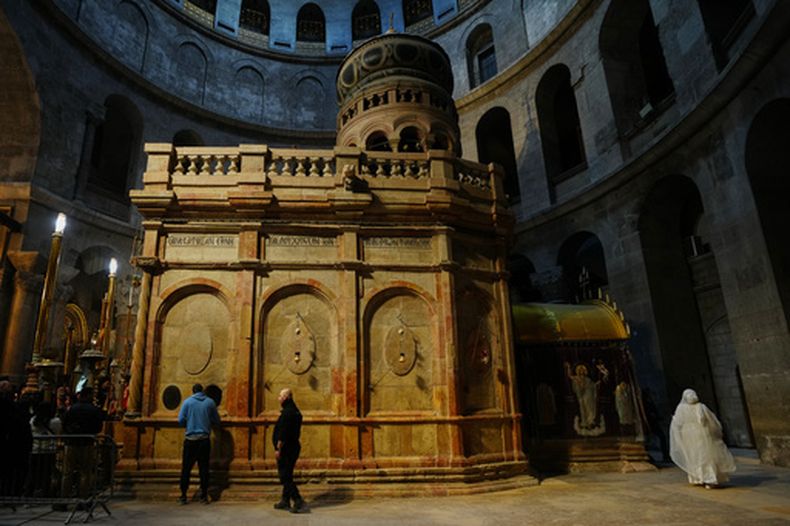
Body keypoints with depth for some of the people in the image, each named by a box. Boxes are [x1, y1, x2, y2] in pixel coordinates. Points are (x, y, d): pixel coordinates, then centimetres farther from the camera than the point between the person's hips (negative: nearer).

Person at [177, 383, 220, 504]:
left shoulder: (187, 402, 0)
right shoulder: (210, 402, 3)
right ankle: (204, 496, 9)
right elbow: (216, 421, 7)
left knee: (186, 468, 8)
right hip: (205, 439, 1)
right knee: (204, 468, 6)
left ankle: (183, 496, 9)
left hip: (190, 439, -1)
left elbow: (181, 420, -4)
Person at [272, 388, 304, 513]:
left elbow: (282, 433, -23)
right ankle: (285, 501, 24)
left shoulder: (287, 412, -18)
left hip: (286, 449, -10)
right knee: (286, 475, 17)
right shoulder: (295, 411, 14)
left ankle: (298, 500, -9)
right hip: (293, 447, 10)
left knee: (285, 476, -5)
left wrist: (278, 449, -19)